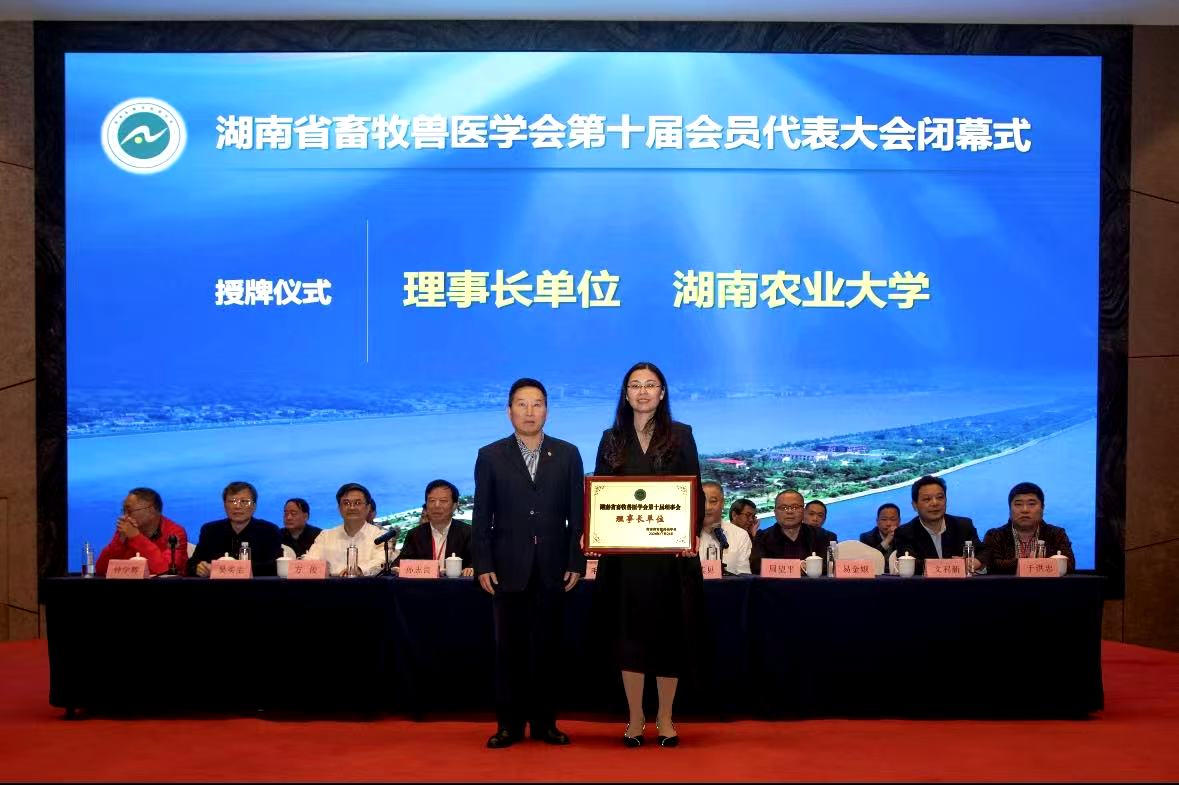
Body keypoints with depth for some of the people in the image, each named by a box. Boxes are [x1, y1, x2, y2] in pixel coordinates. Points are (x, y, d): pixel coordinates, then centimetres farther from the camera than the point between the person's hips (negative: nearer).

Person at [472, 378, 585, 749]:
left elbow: (577, 513, 4)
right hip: (508, 568, 0)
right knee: (509, 648, 4)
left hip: (552, 568, 1)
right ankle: (509, 723, 12)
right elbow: (482, 516, 2)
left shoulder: (567, 454, 6)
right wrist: (482, 565, -4)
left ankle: (544, 721, 15)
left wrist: (576, 562, -1)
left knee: (547, 647, 6)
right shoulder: (490, 456, 4)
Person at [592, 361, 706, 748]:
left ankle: (665, 719, 18)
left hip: (670, 550, -1)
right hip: (623, 551, 1)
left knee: (670, 632, 4)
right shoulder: (612, 439, 8)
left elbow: (696, 492, 2)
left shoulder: (680, 435, 4)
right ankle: (635, 719, 16)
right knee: (628, 633, 4)